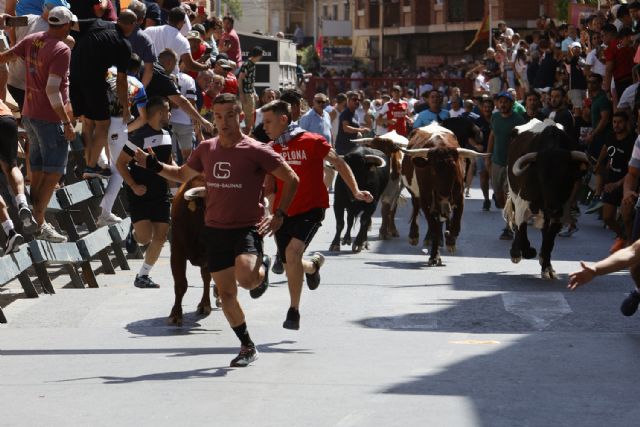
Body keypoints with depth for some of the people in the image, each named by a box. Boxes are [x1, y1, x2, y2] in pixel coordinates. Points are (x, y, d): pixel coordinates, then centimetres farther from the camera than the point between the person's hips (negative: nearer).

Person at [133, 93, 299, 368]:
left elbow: (291, 179, -5)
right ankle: (247, 347, 23)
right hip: (215, 229, 5)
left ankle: (262, 267, 7)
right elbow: (182, 175, 24)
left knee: (245, 278, -30)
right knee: (226, 294, 5)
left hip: (248, 228, -5)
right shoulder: (206, 149, 6)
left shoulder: (256, 151, -10)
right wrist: (153, 165, 9)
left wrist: (279, 216, -12)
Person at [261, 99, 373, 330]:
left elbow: (339, 163, -2)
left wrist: (356, 192, -10)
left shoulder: (311, 142, -8)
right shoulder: (272, 149, 7)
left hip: (310, 209, -6)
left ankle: (294, 312, -19)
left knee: (292, 252, -26)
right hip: (283, 212, 6)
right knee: (289, 265, 8)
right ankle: (313, 265, 46)